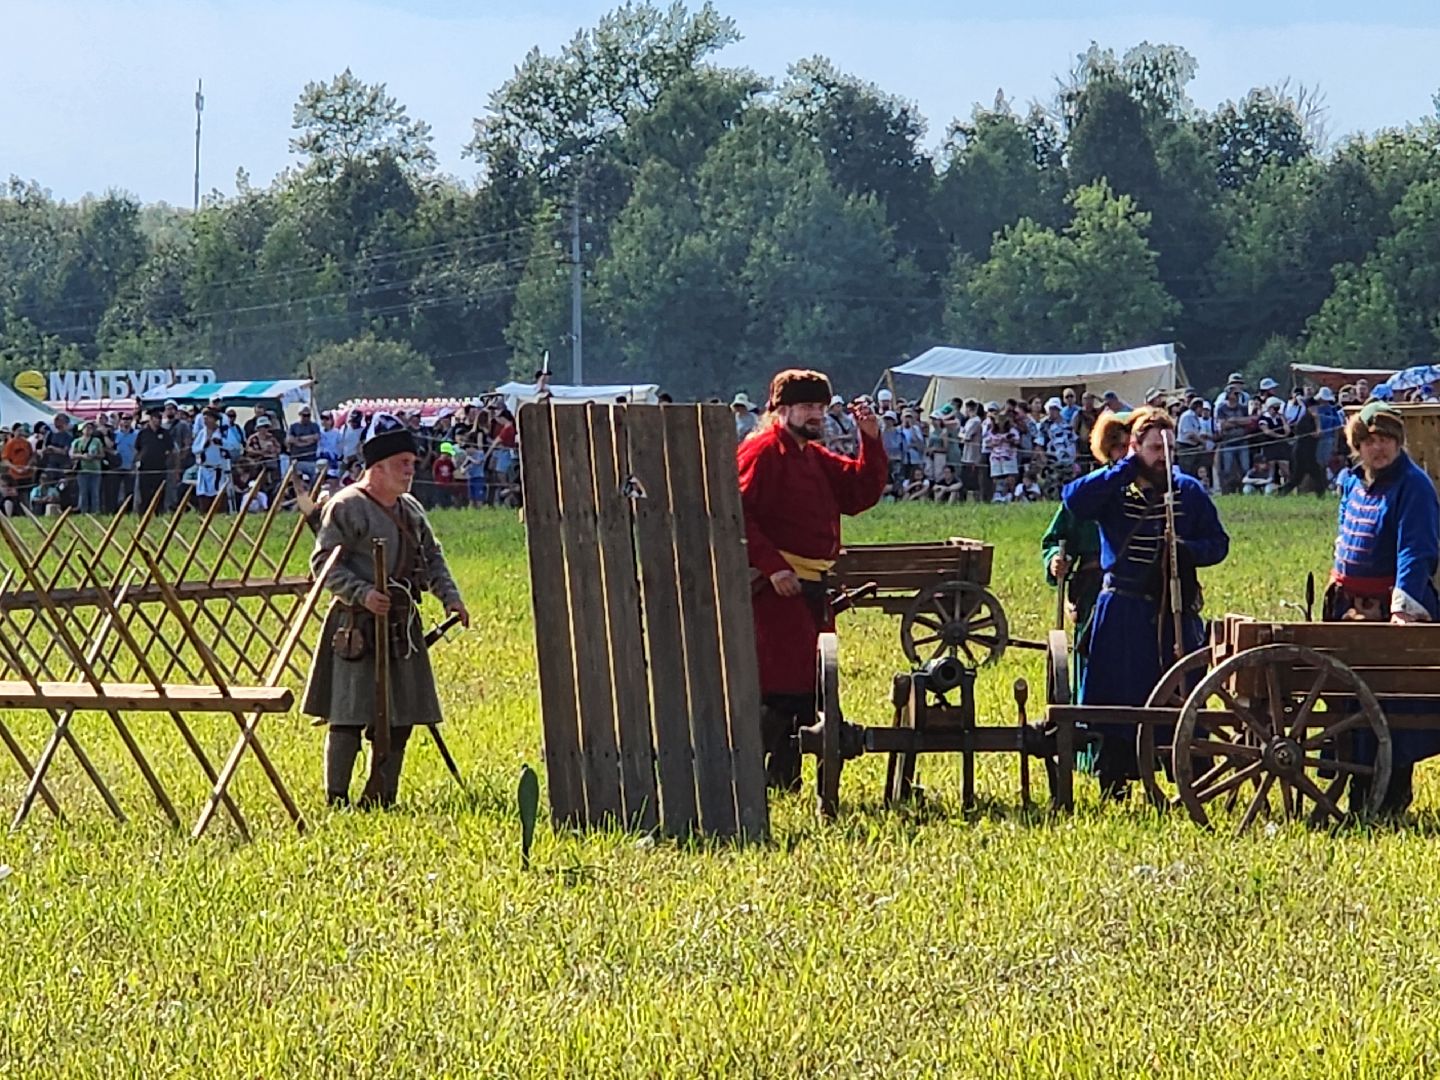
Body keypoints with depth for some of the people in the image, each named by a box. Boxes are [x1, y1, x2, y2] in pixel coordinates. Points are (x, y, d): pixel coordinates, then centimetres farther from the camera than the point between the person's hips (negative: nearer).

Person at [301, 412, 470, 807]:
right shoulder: (347, 507, -9)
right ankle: (336, 800, -2)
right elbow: (323, 562, -12)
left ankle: (384, 797, 18)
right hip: (358, 625, -8)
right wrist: (362, 594, -24)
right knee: (349, 716, -8)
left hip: (402, 624, 8)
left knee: (400, 716, 8)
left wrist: (450, 596, 6)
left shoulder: (410, 509, 15)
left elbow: (432, 557, 22)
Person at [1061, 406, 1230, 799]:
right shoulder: (1114, 489, 1)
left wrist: (1188, 551, -13)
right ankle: (1113, 788, 12)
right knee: (1118, 703, 2)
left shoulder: (1189, 491, 7)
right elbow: (1075, 500, -19)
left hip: (1176, 612, 1)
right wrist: (1126, 468, -14)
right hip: (1122, 615, -1)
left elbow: (1218, 543, 9)